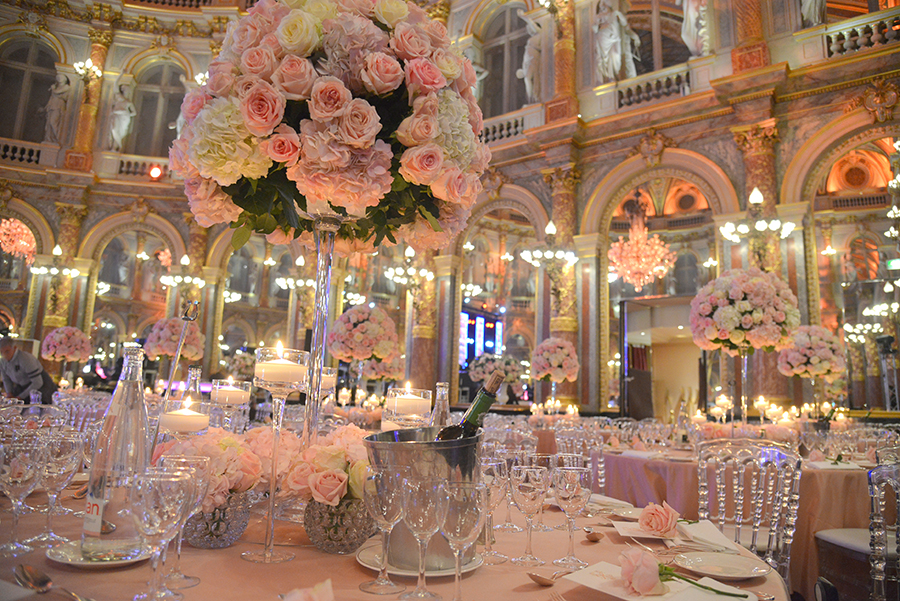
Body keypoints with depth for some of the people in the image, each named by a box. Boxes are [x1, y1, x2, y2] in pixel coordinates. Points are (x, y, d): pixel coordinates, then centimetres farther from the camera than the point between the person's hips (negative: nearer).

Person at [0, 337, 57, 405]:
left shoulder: (25, 358, -27)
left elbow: (38, 383, -27)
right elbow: (6, 379, 15)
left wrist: (21, 397, -20)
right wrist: (9, 393, -3)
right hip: (23, 386, 8)